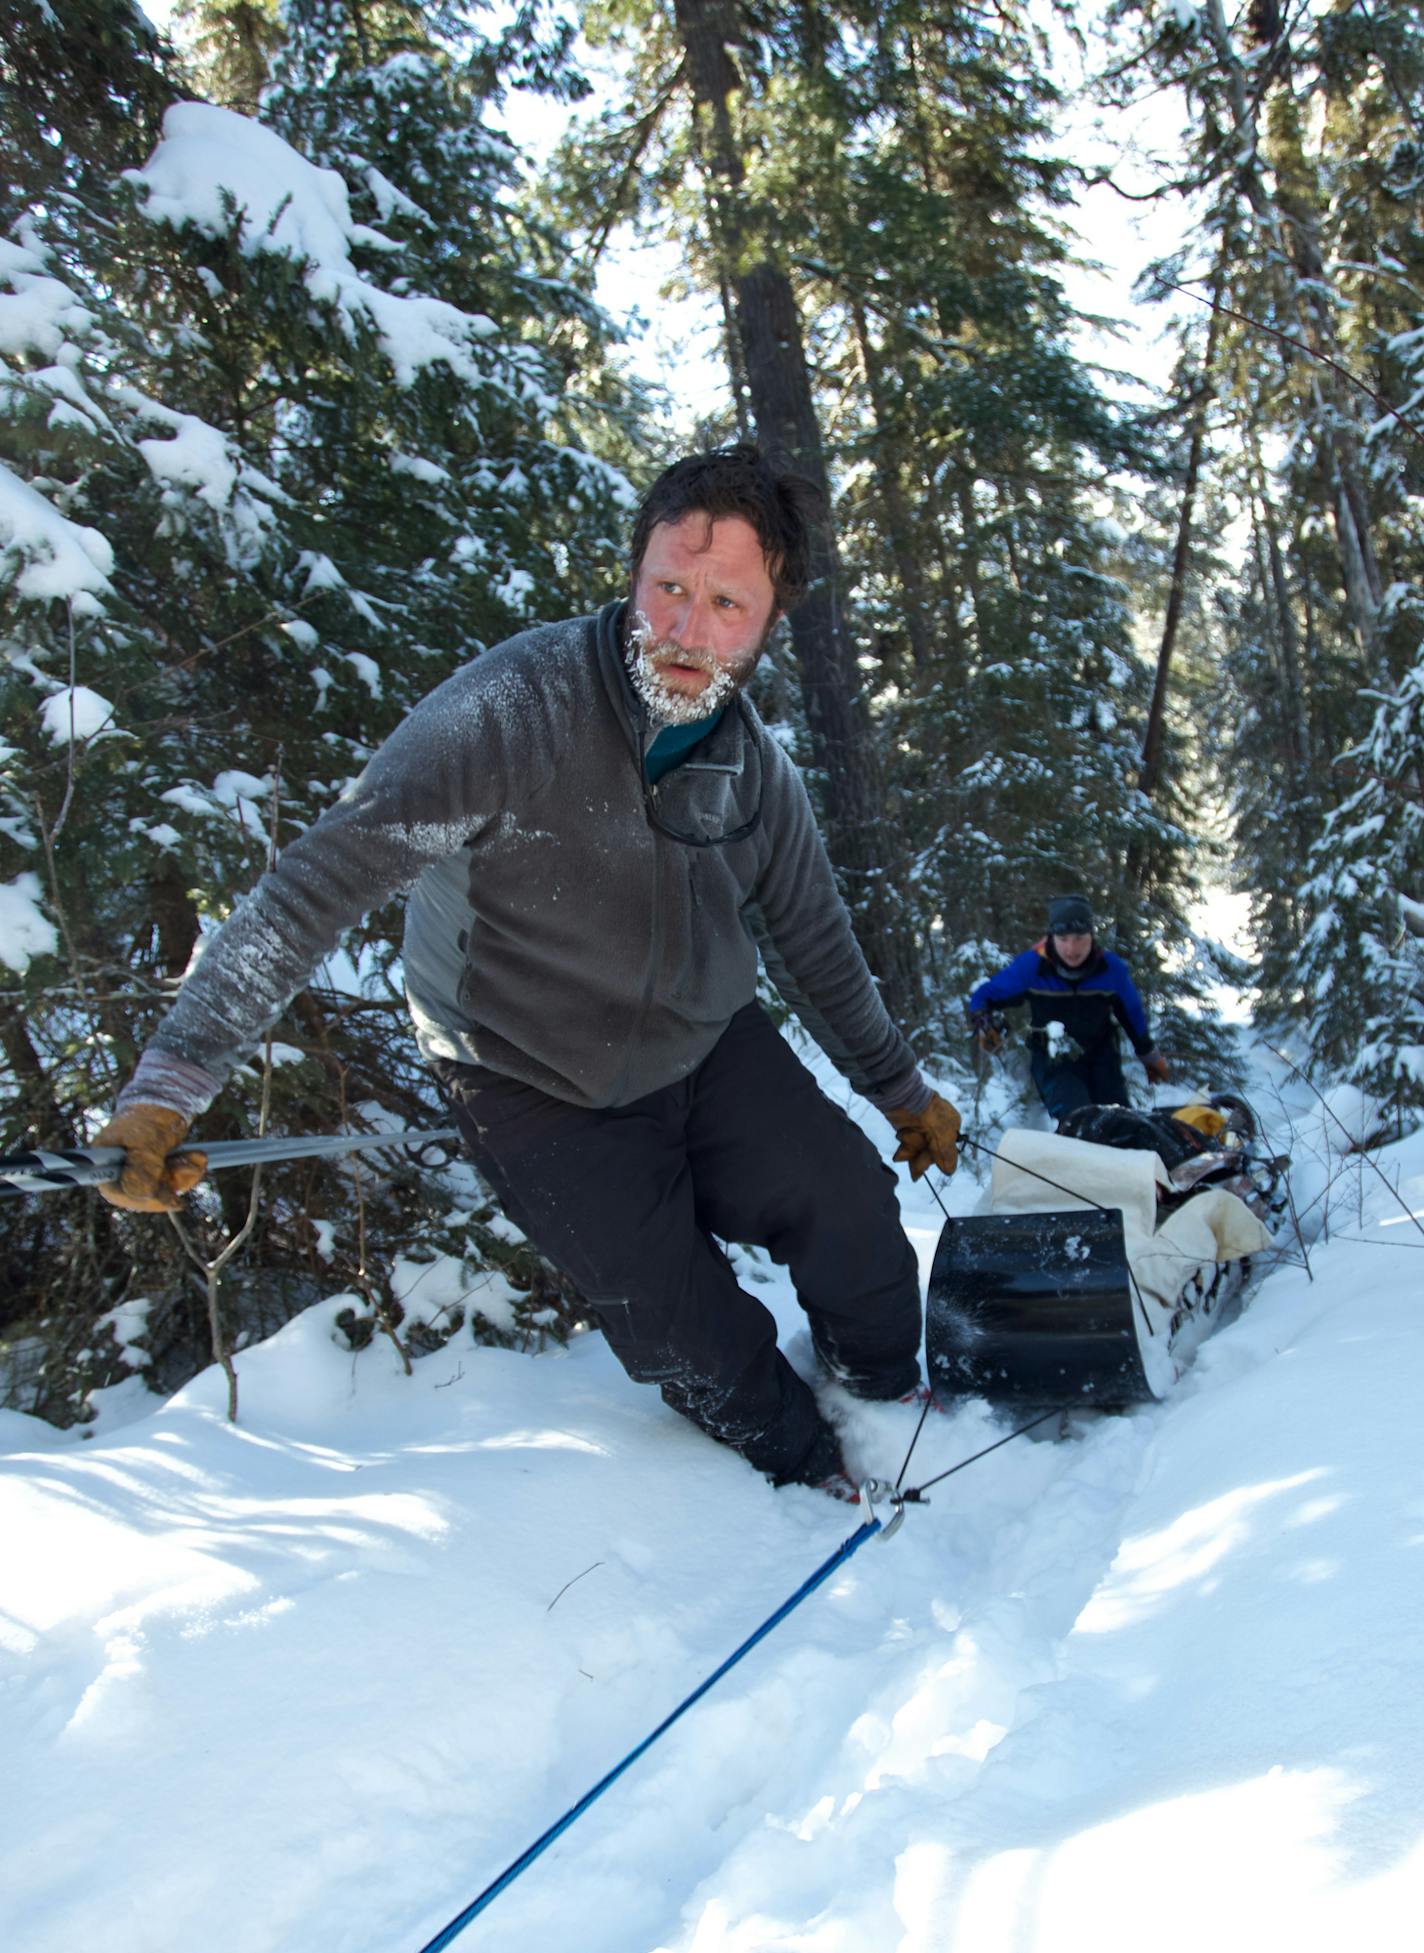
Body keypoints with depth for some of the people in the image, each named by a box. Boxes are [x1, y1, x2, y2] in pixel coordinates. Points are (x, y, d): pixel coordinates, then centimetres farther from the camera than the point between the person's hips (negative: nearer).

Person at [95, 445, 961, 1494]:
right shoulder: (515, 710, -28)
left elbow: (818, 947, 9)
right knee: (684, 1334, -6)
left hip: (711, 1048, 5)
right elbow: (321, 881, -31)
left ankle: (888, 1404, 26)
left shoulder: (757, 767, -7)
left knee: (852, 1204, -7)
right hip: (541, 1091, -4)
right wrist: (170, 1082, -38)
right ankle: (809, 1469, 26)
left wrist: (903, 1088, 18)